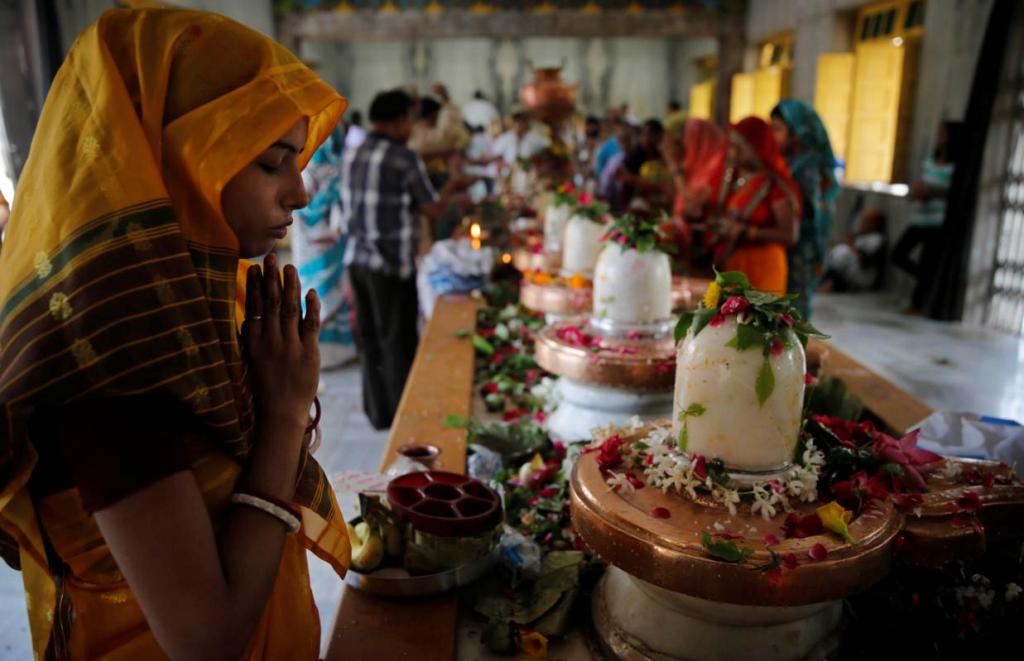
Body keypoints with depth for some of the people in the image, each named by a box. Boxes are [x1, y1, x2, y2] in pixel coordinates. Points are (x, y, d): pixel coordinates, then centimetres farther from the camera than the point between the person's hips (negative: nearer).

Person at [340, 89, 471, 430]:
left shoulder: (351, 157, 8)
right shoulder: (404, 159, -13)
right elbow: (434, 210, -10)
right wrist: (452, 187, 9)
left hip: (357, 259, 7)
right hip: (392, 265, -7)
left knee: (371, 339, 14)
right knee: (398, 342, 5)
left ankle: (378, 412, 25)